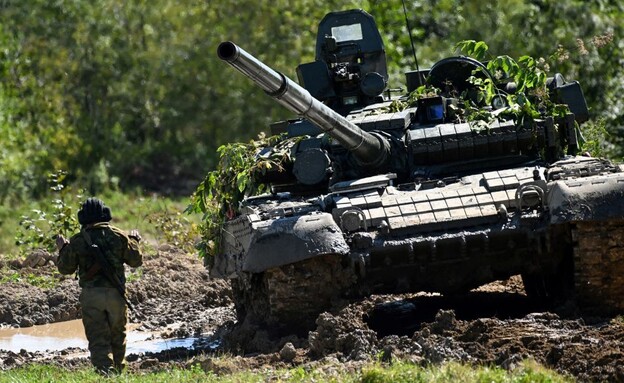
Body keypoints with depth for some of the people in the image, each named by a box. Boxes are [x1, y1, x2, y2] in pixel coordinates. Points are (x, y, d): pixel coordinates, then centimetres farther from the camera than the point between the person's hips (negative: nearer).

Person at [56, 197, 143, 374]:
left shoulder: (77, 240, -2)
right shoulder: (119, 236, 0)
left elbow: (65, 268, 5)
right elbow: (136, 260, 7)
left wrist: (62, 250, 22)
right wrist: (134, 241, 25)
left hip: (90, 295, -1)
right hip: (115, 293, 1)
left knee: (98, 340, -1)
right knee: (118, 337, 19)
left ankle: (105, 374, -13)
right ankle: (118, 371, 29)